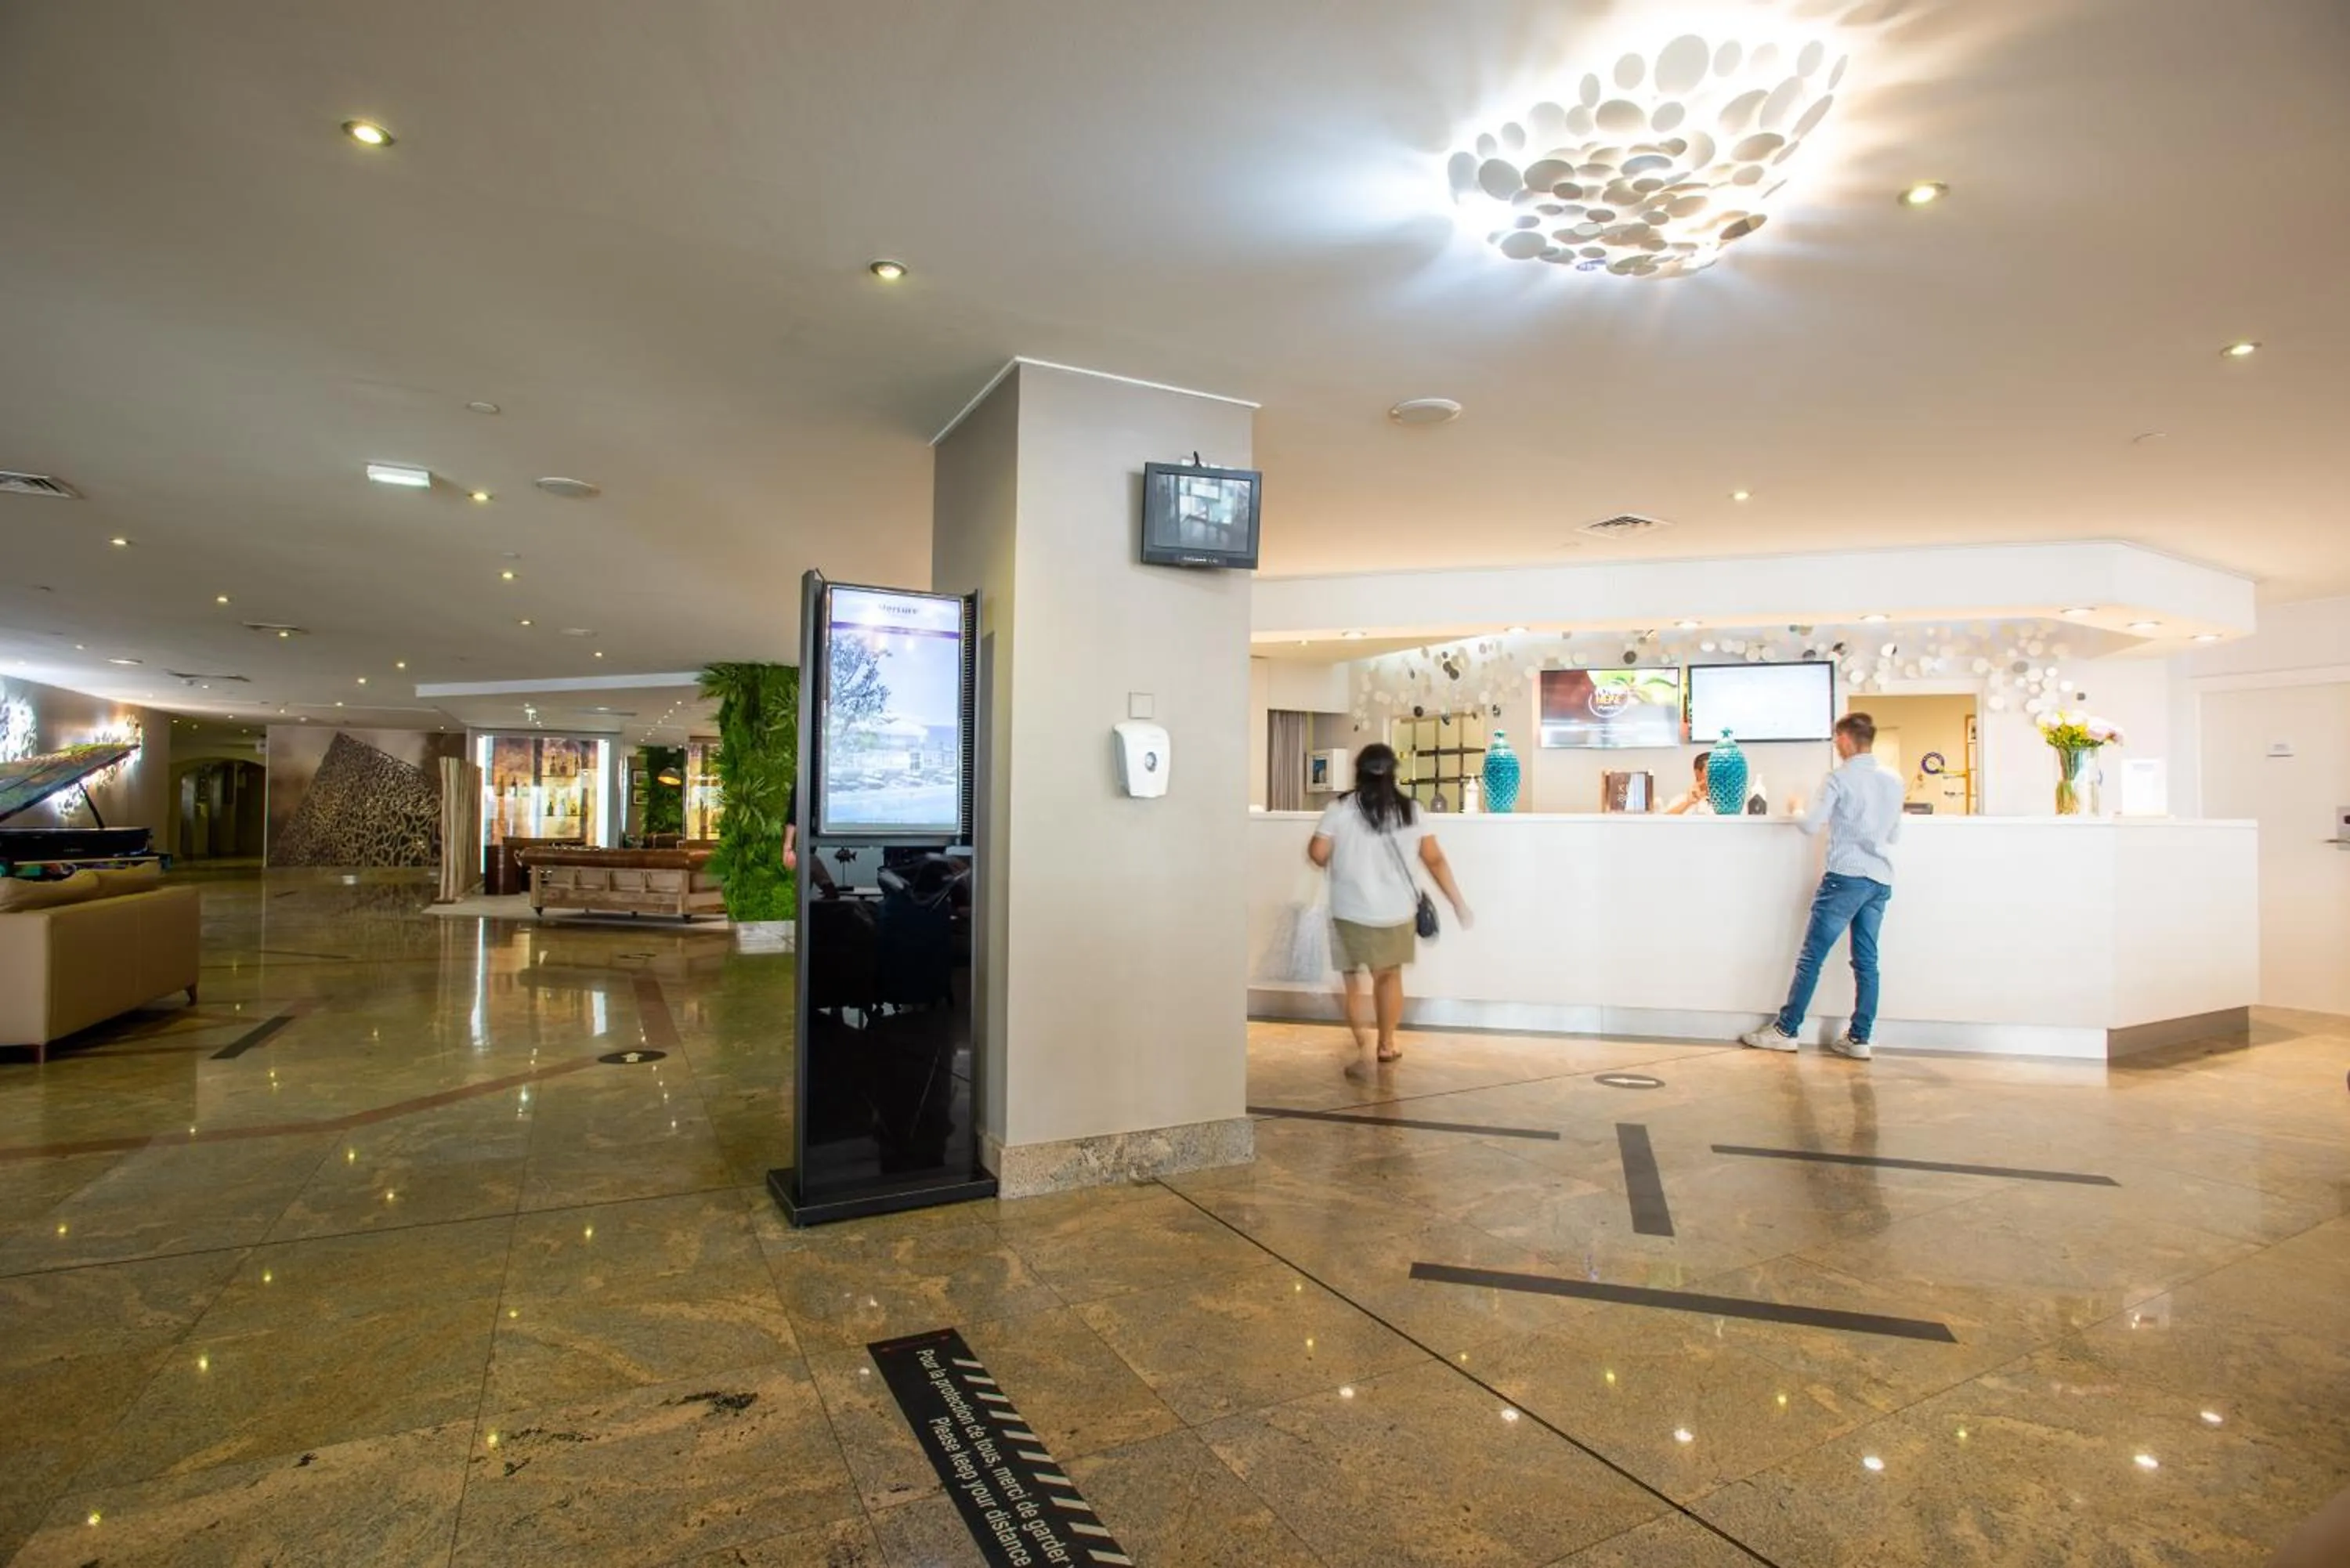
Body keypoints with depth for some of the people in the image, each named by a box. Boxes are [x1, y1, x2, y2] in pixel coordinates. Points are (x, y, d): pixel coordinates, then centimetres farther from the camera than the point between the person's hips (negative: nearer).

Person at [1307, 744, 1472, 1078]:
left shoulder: (1341, 808, -8)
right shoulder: (1410, 810, 0)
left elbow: (1317, 854, -10)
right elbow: (1435, 859, 3)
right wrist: (1458, 902, 10)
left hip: (1353, 911, -3)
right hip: (1397, 910, 3)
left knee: (1351, 979, 9)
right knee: (1390, 976, 19)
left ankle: (1363, 1047, -5)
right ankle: (1386, 1044, 31)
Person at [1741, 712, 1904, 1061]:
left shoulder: (1840, 779, -7)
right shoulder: (1893, 782, 12)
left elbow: (1811, 825, -9)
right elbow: (1894, 836, 21)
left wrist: (1796, 809, 10)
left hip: (1847, 878, -6)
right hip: (1880, 881, 6)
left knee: (1812, 957, -2)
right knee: (1866, 960, 7)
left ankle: (1785, 1030, 2)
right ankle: (1859, 1038, 8)